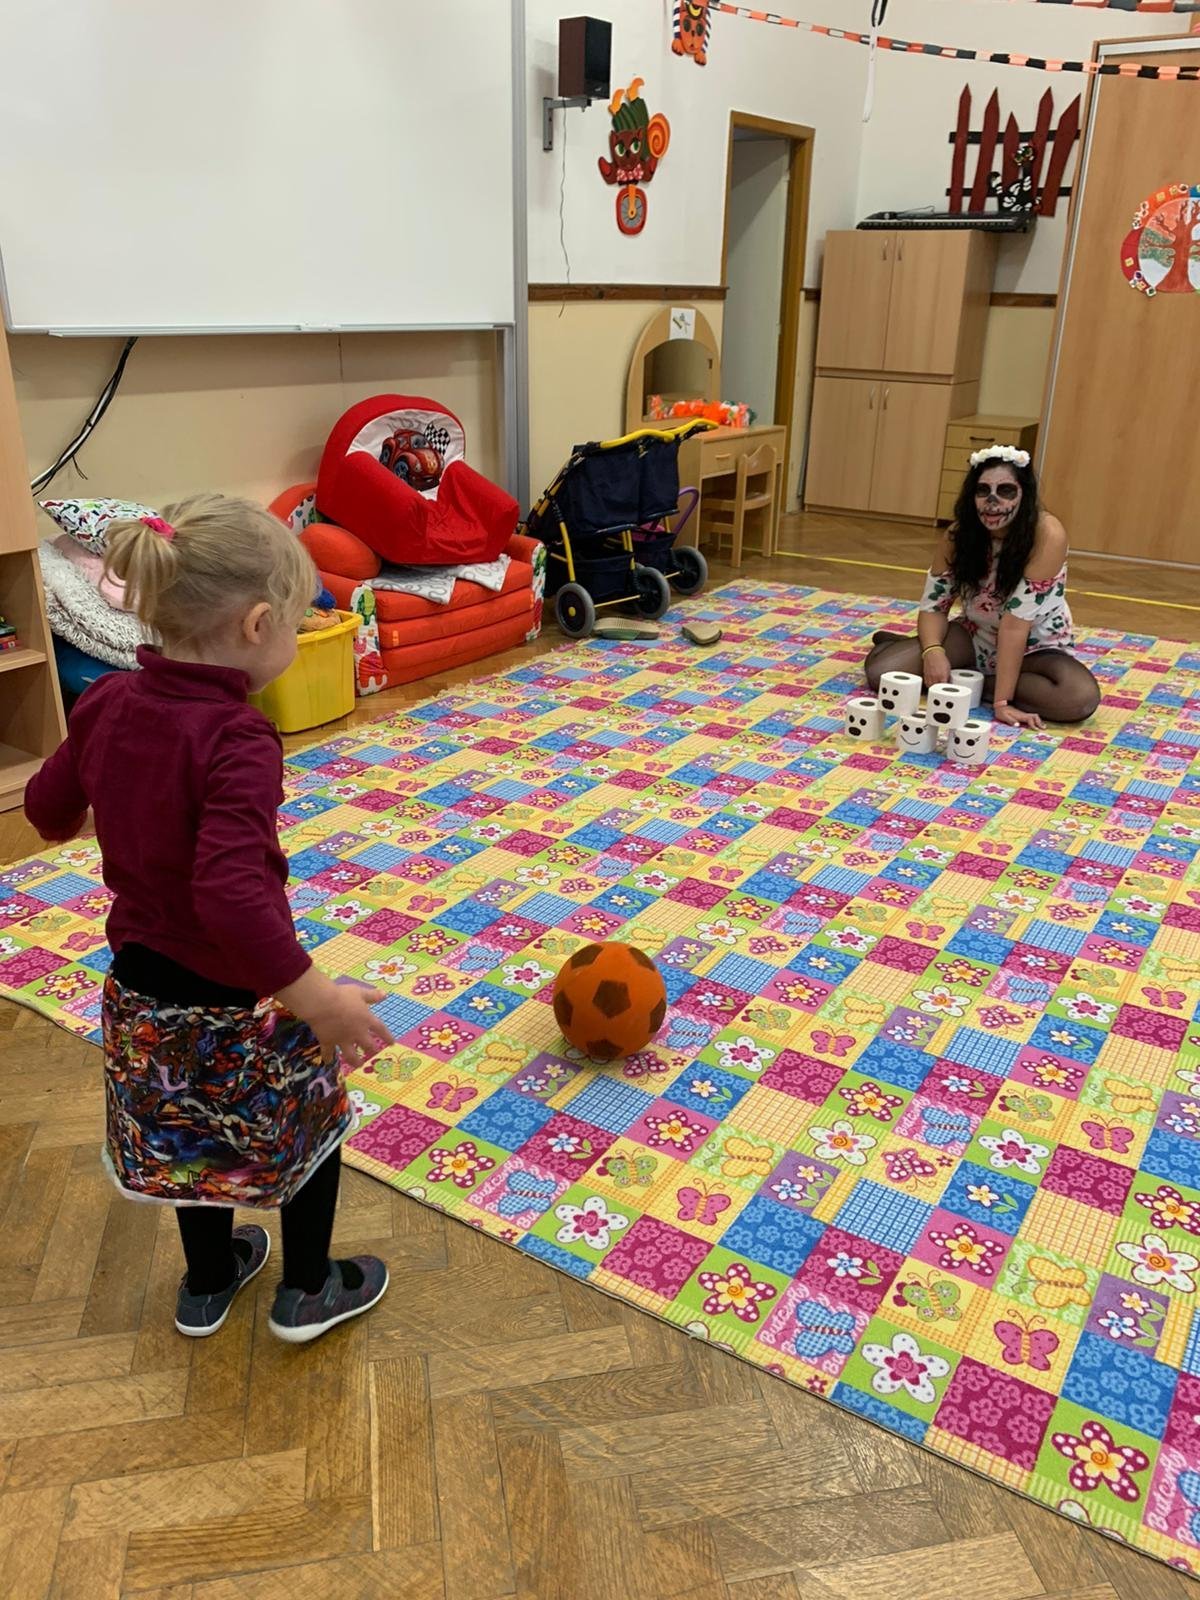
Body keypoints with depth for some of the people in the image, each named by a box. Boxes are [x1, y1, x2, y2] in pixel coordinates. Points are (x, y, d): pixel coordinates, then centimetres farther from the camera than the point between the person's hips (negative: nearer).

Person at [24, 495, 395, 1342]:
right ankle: (308, 1292, 39)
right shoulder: (237, 740, -30)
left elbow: (47, 808, 9)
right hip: (236, 998, -6)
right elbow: (230, 891, -40)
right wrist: (316, 996, -36)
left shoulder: (109, 703, -8)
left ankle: (208, 1282, 50)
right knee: (308, 1119, 21)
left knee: (189, 1137, 29)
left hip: (139, 990, 7)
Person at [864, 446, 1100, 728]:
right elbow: (933, 606, -9)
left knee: (1082, 697, -35)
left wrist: (1002, 700, -32)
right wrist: (933, 651, -30)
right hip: (976, 638, 1)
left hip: (1036, 648, -1)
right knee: (880, 671, -23)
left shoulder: (1047, 535, -26)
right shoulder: (958, 534, -12)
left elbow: (1017, 619, -30)